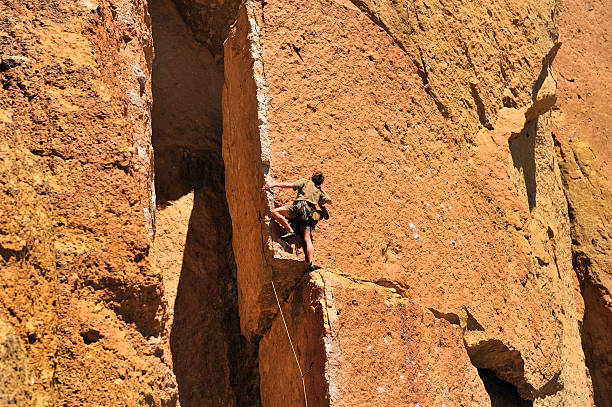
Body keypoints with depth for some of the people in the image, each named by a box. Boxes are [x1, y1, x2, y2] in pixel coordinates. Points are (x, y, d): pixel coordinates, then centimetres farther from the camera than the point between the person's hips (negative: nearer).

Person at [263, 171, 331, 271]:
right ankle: (311, 264, -15)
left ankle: (290, 231, -22)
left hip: (300, 207, -5)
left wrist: (273, 185, 1)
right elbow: (329, 201, 42)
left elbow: (290, 185, 4)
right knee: (307, 239, -2)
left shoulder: (305, 182, 18)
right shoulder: (320, 191, 30)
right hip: (310, 214, 6)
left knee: (274, 212, -11)